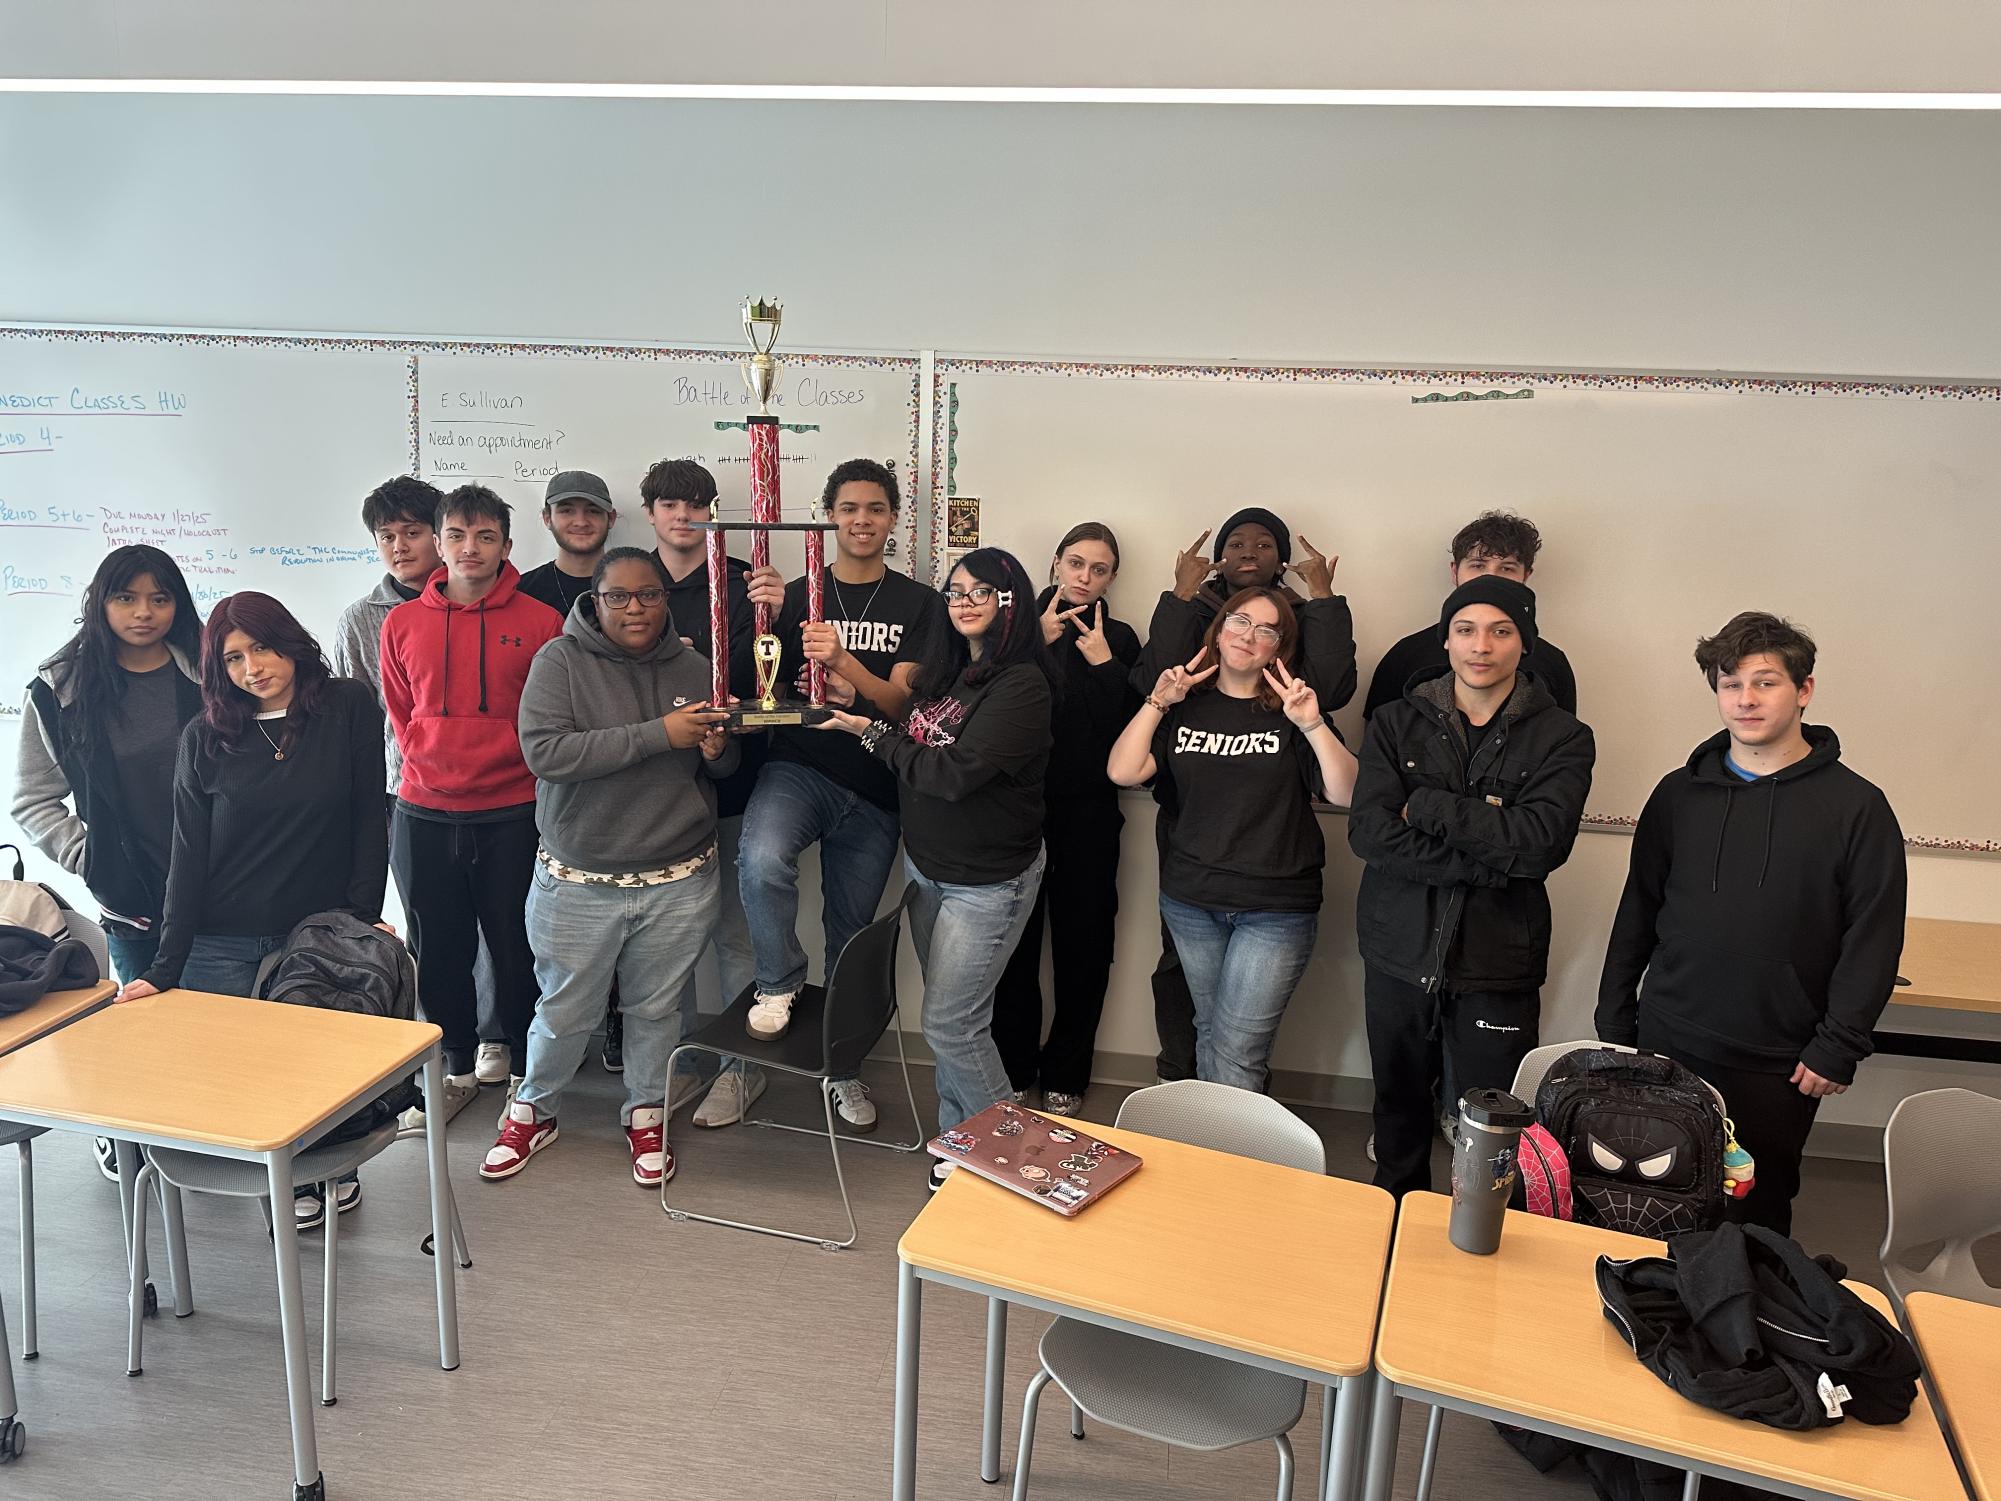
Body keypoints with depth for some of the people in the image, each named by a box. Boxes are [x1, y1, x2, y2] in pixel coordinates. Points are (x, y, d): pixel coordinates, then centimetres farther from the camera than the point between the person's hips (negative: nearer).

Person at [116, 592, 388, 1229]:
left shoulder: (350, 708, -2)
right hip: (223, 949, 1)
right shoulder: (204, 739, 2)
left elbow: (369, 819, -1)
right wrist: (164, 968, -5)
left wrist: (363, 916, -8)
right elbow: (189, 858, 1)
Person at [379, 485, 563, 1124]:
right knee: (437, 950, 12)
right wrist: (431, 766, 8)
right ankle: (458, 1067, 30)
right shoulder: (402, 623, 5)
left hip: (512, 814, -3)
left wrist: (515, 767, -1)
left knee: (516, 947, 5)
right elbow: (401, 713, 16)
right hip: (425, 815, 3)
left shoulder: (540, 622, -3)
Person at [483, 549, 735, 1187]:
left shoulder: (692, 669, 4)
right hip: (577, 885, -2)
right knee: (564, 1013, 13)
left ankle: (646, 1114, 39)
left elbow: (726, 766, 16)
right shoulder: (560, 660, -8)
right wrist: (659, 734, -26)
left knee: (655, 1008, 16)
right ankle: (533, 1110, 40)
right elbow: (544, 751, -23)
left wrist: (717, 751, -10)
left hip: (678, 885, 2)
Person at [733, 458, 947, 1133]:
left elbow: (900, 701, -7)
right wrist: (766, 618, -18)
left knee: (851, 936, 9)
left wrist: (842, 660, -25)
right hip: (797, 766, -1)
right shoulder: (799, 594, 7)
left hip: (873, 786, 1)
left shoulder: (919, 604, 5)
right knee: (761, 860, -32)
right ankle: (779, 984, -4)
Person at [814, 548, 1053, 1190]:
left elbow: (952, 774, -24)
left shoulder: (1021, 685, -19)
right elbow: (906, 740, 8)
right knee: (957, 1016, 16)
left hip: (987, 881, -7)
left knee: (950, 1023, -1)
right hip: (926, 865, 7)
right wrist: (851, 702, -8)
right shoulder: (945, 669, 7)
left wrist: (871, 732, -15)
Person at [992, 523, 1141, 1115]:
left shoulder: (1119, 640, 7)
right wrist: (1036, 642, -14)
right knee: (1015, 940, 5)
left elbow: (1125, 730, -4)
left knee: (1083, 943, 5)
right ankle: (1013, 1067, 22)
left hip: (1088, 813, 1)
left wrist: (1103, 662, -12)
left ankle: (1065, 1074, 21)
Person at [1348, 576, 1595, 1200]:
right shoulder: (1397, 723, 2)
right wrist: (1490, 862, -18)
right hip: (1400, 952, 2)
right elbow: (1368, 831, -13)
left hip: (1498, 962, -2)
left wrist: (1427, 807, -15)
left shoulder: (1562, 738, -2)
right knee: (1398, 1107, 18)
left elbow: (1543, 841, -18)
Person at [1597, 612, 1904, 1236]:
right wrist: (1614, 1026, 7)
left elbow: (1874, 940, -4)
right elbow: (1637, 916, 9)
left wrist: (1838, 1047, -8)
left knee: (1757, 1213, 10)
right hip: (1666, 1047, 3)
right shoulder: (1679, 793, 5)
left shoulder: (1857, 806, -3)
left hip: (1777, 1067, -2)